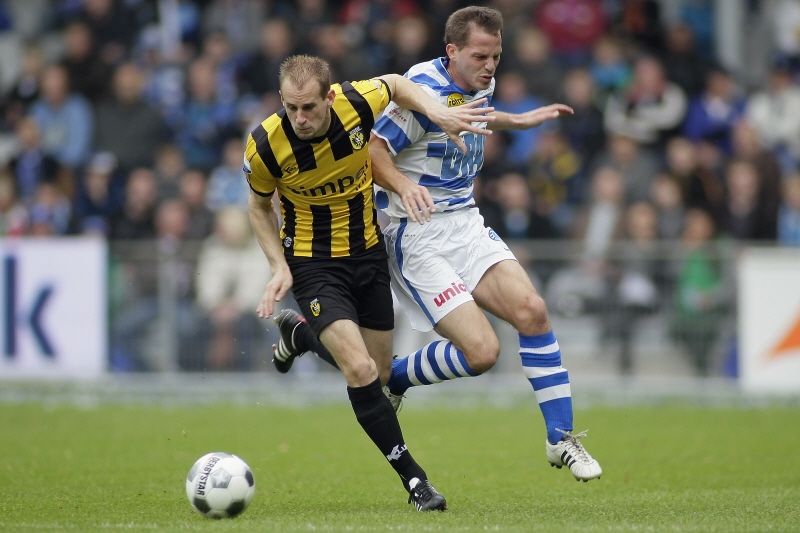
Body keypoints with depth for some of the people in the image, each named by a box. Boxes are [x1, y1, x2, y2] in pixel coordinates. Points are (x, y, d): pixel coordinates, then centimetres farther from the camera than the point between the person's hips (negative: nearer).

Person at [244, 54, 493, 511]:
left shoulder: (358, 102, -21)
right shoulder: (265, 145, -23)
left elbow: (396, 84, 4)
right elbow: (259, 204, -2)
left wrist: (438, 112, -14)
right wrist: (280, 267, -12)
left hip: (368, 250, 4)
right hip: (312, 262, -4)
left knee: (379, 374, 14)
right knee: (361, 371, -20)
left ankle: (299, 333, 44)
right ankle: (413, 478, -8)